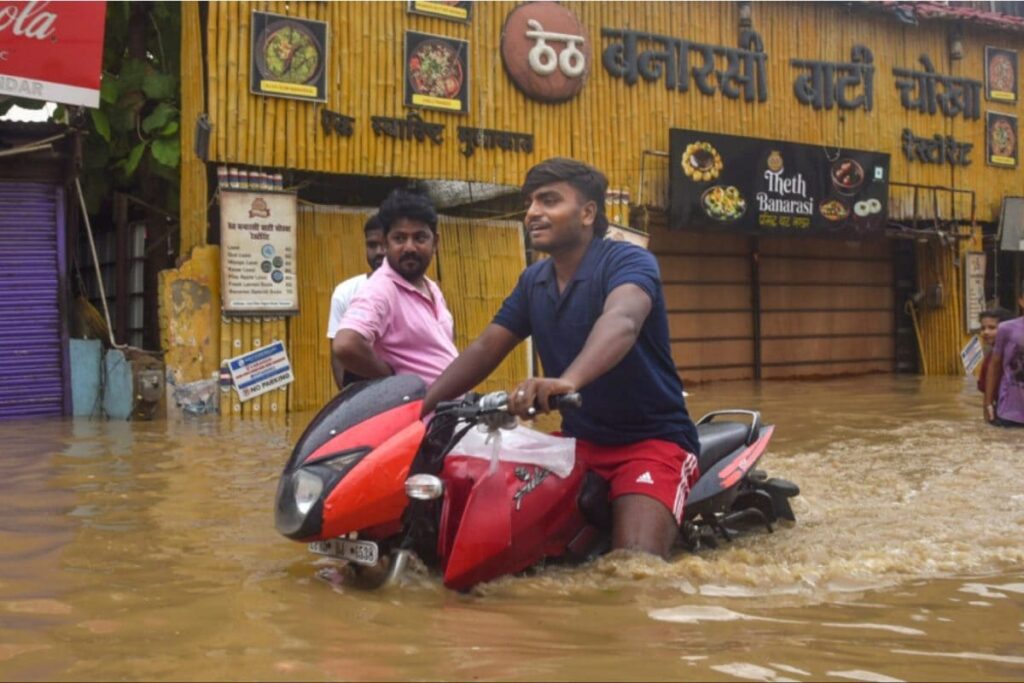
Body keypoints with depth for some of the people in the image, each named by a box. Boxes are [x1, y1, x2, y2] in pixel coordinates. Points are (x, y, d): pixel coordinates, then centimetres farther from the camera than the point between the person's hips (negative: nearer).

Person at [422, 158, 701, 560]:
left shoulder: (629, 261, -14)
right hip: (579, 439, 7)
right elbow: (485, 349, 8)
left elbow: (621, 323, -36)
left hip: (651, 439, -7)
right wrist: (422, 407, -7)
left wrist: (568, 381, -56)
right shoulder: (532, 281, 10)